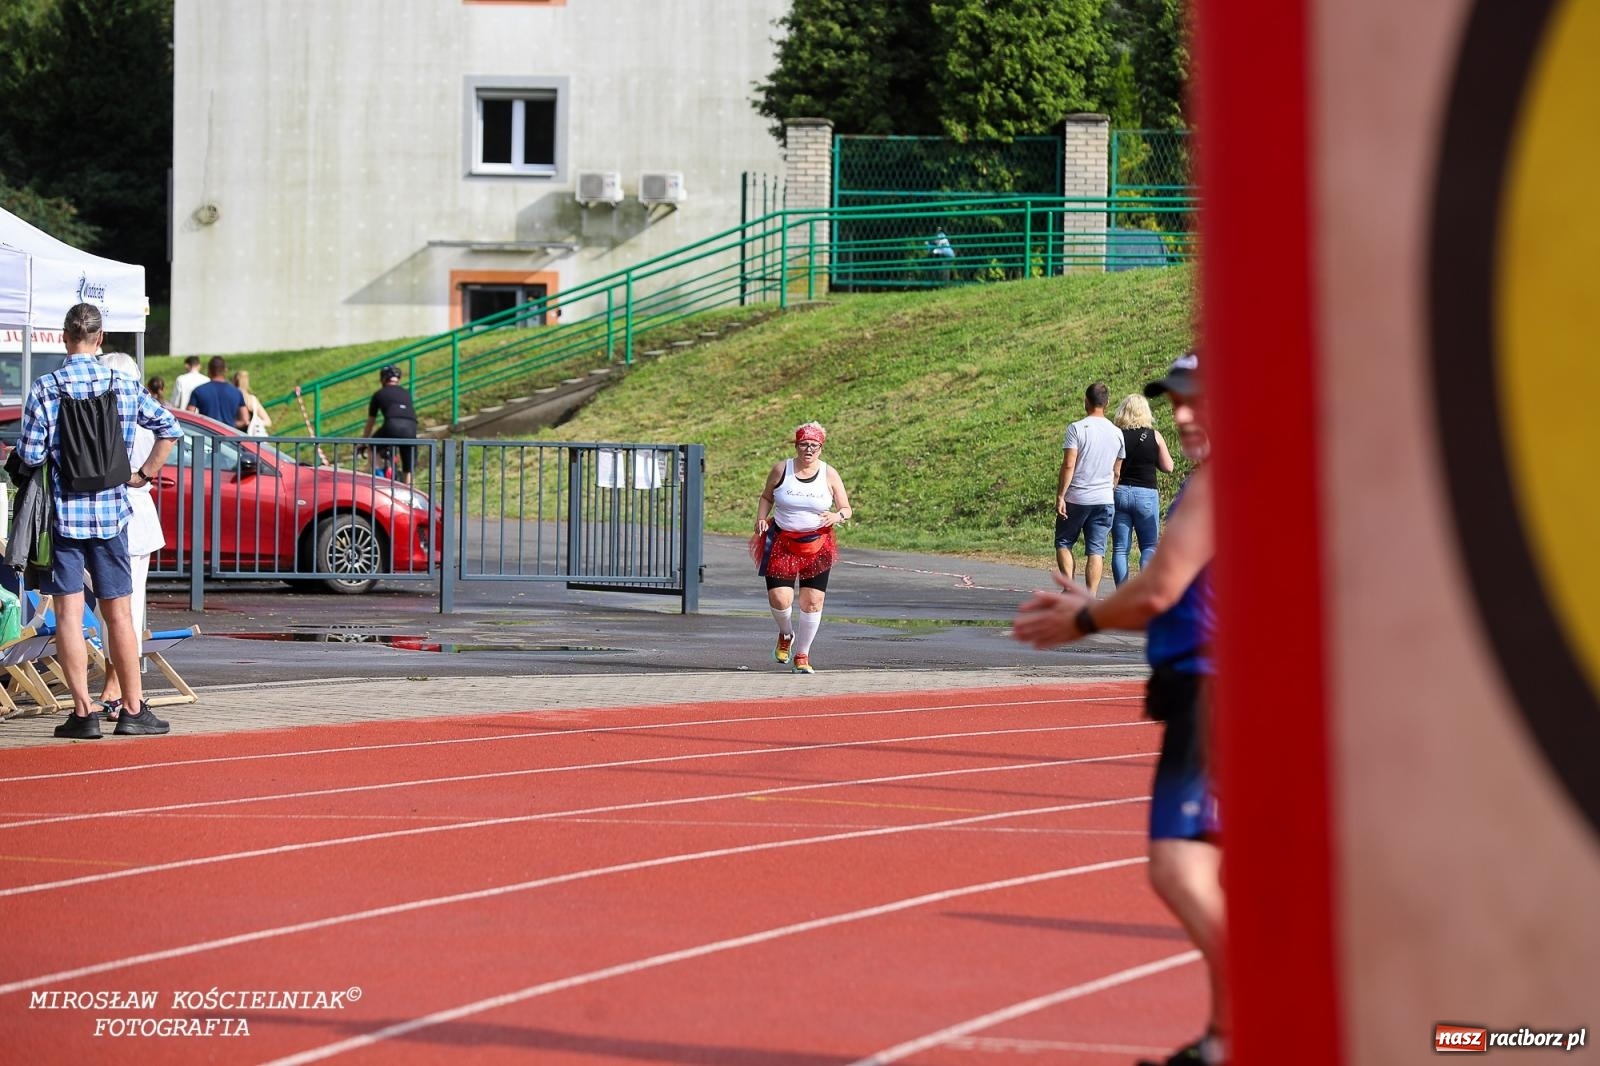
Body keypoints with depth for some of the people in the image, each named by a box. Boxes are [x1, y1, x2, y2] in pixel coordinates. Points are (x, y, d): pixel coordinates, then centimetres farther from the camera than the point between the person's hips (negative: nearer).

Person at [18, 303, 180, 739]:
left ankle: (84, 711, -4)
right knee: (118, 612, 9)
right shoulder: (125, 386, 0)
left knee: (69, 613, 0)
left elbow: (30, 454, -10)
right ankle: (133, 709, 11)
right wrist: (143, 475, 13)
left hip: (62, 511, -2)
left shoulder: (45, 389, -8)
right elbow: (169, 428, 5)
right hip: (110, 510, 2)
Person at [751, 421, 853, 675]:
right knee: (779, 599, -11)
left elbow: (846, 509, 4)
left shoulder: (829, 475, -2)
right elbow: (766, 497, 12)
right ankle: (786, 635, 24)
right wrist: (761, 519, -6)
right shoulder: (781, 470, -2)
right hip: (782, 543, -1)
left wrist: (837, 516, -19)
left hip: (817, 546, 1)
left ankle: (801, 656, 14)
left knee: (813, 601, -3)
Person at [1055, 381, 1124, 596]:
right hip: (1105, 500, 3)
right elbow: (1116, 472, 13)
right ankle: (1091, 598, -3)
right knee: (1096, 550, 3)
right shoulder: (1116, 433, 6)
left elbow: (1068, 465, -13)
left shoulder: (1077, 428, -9)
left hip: (1076, 498, -3)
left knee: (1063, 542, 12)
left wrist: (1060, 496, -10)